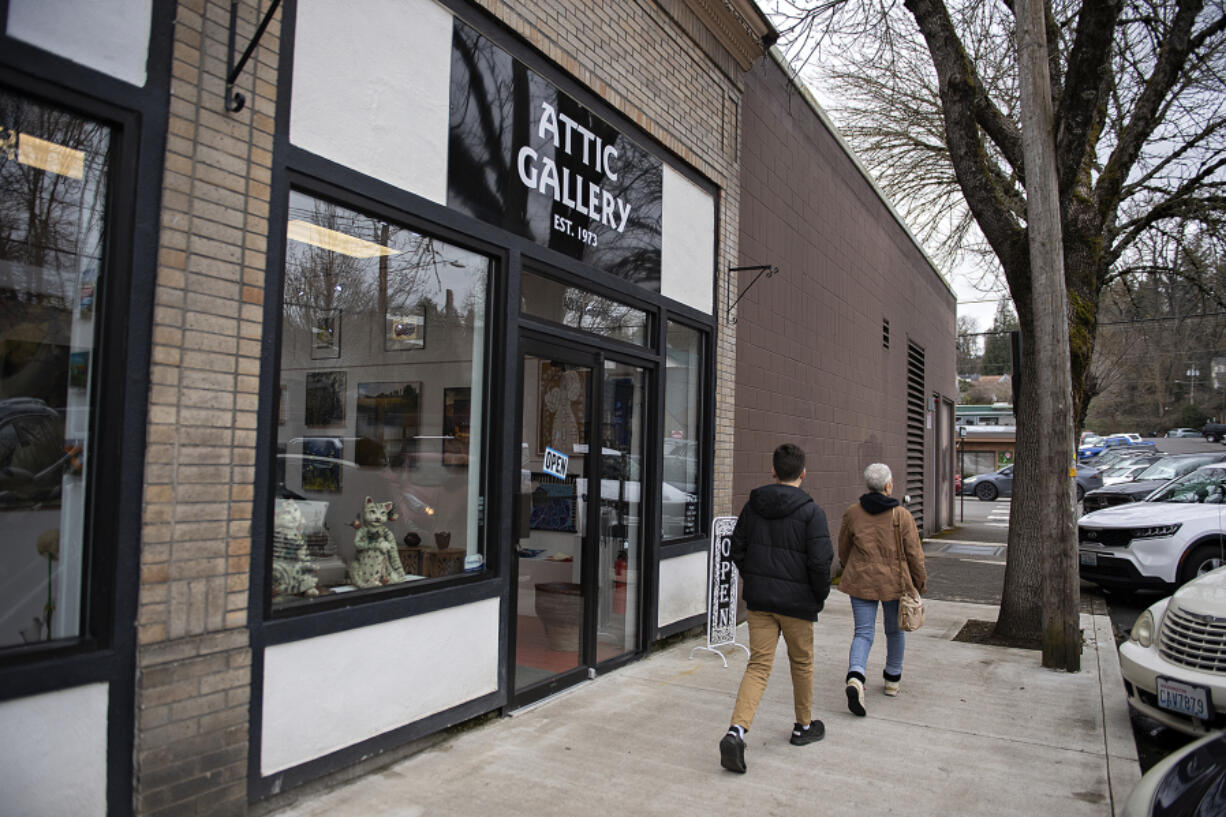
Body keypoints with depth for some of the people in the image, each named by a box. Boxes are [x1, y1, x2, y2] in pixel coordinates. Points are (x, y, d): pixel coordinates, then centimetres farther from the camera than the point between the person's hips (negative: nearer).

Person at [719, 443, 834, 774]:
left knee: (758, 665, 4)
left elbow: (737, 550, 7)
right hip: (797, 601, -3)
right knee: (801, 663, 17)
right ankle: (803, 727, 34)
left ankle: (737, 730, -12)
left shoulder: (753, 505, 3)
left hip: (759, 598, 4)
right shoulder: (811, 512, -12)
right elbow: (820, 562, -16)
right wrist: (821, 595, 1)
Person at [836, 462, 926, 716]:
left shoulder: (852, 513, -4)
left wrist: (850, 570, 25)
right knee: (895, 630, 21)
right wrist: (921, 582, 7)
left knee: (863, 632, 4)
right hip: (894, 582, -1)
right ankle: (893, 680, 35)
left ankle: (855, 678, -20)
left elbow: (843, 550, 7)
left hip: (861, 582, 1)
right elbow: (914, 554, -7)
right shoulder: (901, 515, -11)